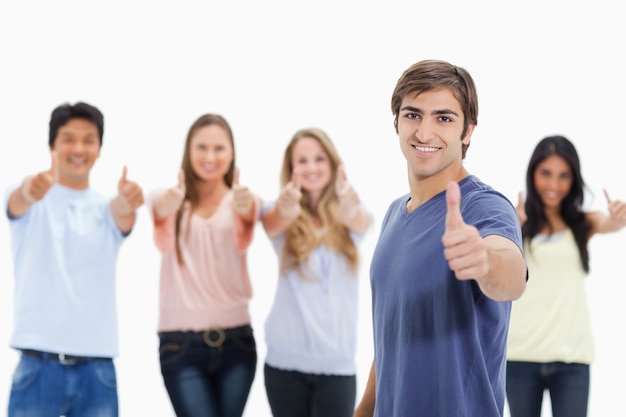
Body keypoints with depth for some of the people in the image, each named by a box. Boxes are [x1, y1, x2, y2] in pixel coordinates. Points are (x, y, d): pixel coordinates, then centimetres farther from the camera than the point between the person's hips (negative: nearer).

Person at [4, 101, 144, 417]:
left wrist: (128, 203, -40)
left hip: (97, 369, 2)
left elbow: (123, 215, -14)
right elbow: (16, 202, -20)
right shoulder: (31, 202, 3)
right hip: (38, 366, -2)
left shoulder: (106, 208, 9)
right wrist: (30, 190, -46)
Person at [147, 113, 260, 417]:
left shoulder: (242, 200, 4)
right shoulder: (168, 199, 3)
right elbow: (158, 210, -21)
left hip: (235, 339, 2)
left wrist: (245, 208, -45)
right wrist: (166, 207, -46)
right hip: (181, 343, -2)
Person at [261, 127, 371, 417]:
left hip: (337, 362, 0)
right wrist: (286, 207, -46)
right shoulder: (281, 215, 2)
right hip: (285, 360, 0)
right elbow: (273, 221, -20)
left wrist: (349, 210, -46)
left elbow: (361, 220, -20)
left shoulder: (350, 215, 2)